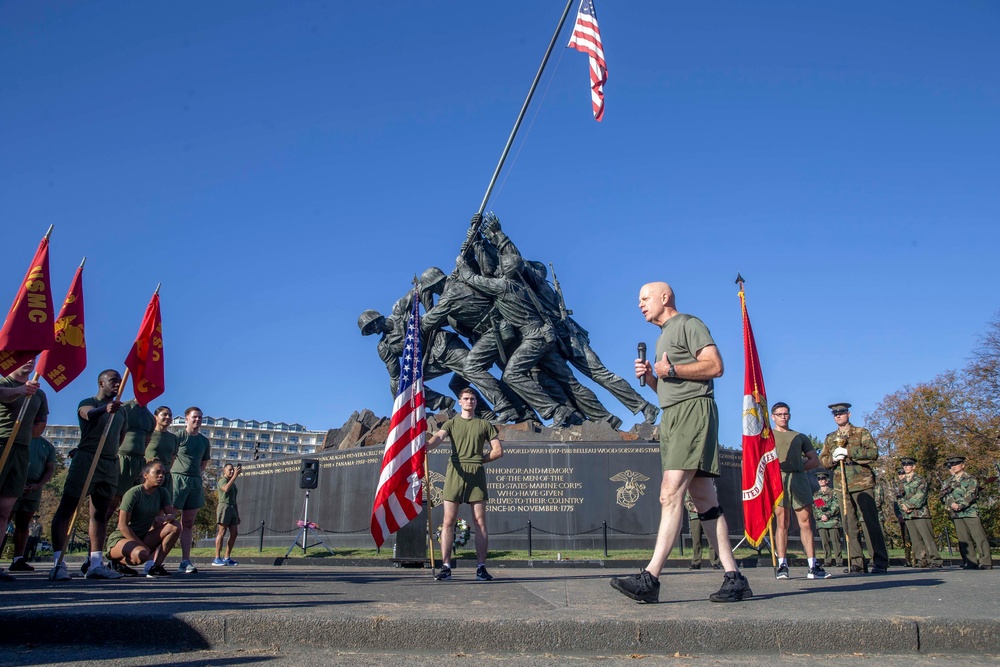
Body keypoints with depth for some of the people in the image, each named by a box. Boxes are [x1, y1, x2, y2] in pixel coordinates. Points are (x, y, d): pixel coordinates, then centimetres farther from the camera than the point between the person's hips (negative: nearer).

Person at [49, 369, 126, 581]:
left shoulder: (120, 411, 18)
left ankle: (95, 564, 5)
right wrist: (105, 409, -45)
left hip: (111, 464, 6)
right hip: (86, 459, -6)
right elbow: (88, 413, -25)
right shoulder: (88, 403, 0)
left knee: (101, 513, 4)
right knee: (66, 509, -6)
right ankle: (58, 563, -8)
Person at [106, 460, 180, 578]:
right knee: (141, 554, -36)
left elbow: (173, 514, -6)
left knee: (175, 527, -15)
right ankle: (118, 562, -3)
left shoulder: (162, 493, 3)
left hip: (143, 537, 6)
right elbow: (122, 526, -18)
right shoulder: (134, 493, -16)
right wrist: (143, 546, -21)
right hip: (120, 539, -6)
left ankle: (154, 565, -17)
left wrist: (165, 517, -31)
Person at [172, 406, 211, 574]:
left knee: (188, 523, 7)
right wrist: (178, 473, -5)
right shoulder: (178, 436, -1)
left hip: (195, 482, 6)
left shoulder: (204, 441, 15)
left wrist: (194, 474, 11)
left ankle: (185, 562, 9)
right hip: (177, 479, -6)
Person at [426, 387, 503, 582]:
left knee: (480, 521, -2)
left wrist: (479, 460, 3)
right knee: (449, 521, -4)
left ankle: (481, 567, 1)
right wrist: (425, 445, -28)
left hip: (476, 473, 0)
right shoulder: (451, 423, 14)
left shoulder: (484, 424, 15)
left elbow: (498, 450, 13)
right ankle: (445, 567, -2)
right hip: (455, 472, 0)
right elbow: (438, 437, -7)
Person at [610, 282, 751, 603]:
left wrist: (671, 370, -12)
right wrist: (650, 378, 9)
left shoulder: (688, 324, 2)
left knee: (671, 493, -18)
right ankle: (734, 577, 6)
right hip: (671, 416, 10)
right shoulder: (663, 336, 28)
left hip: (693, 409, -9)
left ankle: (650, 579, -23)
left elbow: (715, 366, -11)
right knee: (703, 498, 4)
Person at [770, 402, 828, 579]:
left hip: (799, 478, 3)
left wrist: (799, 467, 2)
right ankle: (782, 566, -7)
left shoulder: (800, 437, 25)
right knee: (782, 523, -7)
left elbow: (815, 461, 19)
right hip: (778, 479, -2)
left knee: (806, 523, -2)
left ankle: (813, 566, -2)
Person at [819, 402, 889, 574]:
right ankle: (857, 562, 7)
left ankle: (880, 561, 0)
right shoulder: (830, 438, 17)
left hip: (862, 483, -4)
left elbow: (874, 453, -8)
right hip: (841, 486, 4)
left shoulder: (862, 433, 6)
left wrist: (849, 452, -16)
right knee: (849, 525, 3)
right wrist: (833, 458, -9)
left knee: (871, 522, -5)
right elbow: (822, 460, 13)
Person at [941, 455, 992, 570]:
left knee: (979, 537, -6)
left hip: (970, 512, -5)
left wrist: (960, 505, -21)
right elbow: (943, 496, 6)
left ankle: (986, 562, -3)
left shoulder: (970, 479, 3)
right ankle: (970, 562, 9)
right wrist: (951, 503, -13)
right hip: (956, 514, 5)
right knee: (963, 539, 5)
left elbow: (971, 495, -11)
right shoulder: (949, 482, 17)